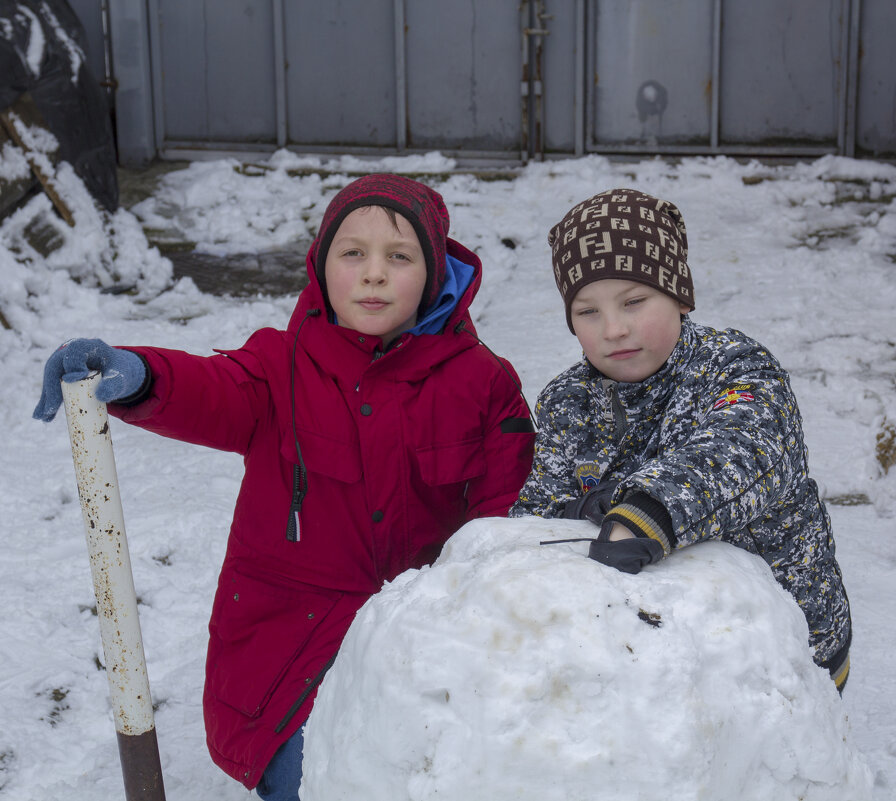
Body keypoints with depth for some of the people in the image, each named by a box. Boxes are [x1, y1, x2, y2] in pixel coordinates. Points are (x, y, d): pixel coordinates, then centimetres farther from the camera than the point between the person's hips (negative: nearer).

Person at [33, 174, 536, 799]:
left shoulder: (480, 381, -1)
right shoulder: (285, 364, -3)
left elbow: (505, 503, 3)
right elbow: (215, 398, -24)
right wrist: (140, 379, -46)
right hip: (293, 624, -1)